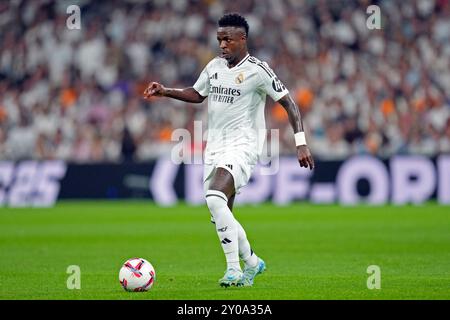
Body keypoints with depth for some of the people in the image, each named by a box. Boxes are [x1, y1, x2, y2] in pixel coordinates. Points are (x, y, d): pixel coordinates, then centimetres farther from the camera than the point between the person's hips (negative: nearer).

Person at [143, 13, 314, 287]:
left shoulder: (257, 70, -9)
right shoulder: (214, 66, 11)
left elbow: (288, 102, -8)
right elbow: (197, 95, 26)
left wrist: (301, 142, -14)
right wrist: (165, 92, 12)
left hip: (242, 146, -7)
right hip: (215, 147, 7)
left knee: (215, 198, -28)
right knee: (221, 217, 7)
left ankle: (234, 270, -22)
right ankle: (252, 262, 29)